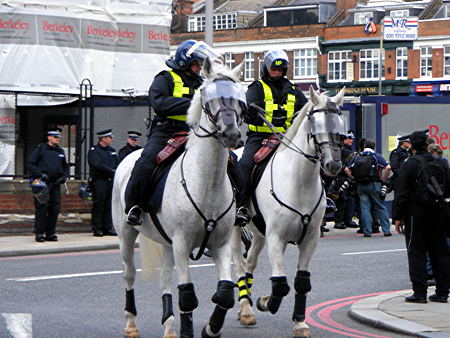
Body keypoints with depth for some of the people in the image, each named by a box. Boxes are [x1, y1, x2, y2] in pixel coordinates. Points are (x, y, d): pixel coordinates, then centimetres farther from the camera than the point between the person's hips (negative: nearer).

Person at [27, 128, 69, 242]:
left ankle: (50, 233, 10)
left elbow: (65, 167, 26)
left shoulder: (60, 151, 17)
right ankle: (39, 233, -4)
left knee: (55, 208, 2)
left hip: (55, 184, 5)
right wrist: (41, 174, -15)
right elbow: (30, 164, -5)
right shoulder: (40, 149, 0)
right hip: (42, 183, -5)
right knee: (42, 208, -9)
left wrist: (63, 177, 6)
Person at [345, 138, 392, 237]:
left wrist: (354, 178, 9)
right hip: (374, 184, -2)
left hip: (360, 186, 2)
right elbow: (388, 167, -12)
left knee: (365, 208, 4)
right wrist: (384, 179, -2)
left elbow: (347, 169, 8)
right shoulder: (376, 156, -2)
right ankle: (386, 230, 6)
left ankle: (367, 231, 1)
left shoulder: (357, 157, 8)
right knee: (380, 207, 6)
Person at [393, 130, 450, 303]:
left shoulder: (409, 164, -9)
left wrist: (398, 217, -6)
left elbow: (402, 193, -10)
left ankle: (419, 292, -4)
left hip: (416, 214, -5)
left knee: (416, 252, -1)